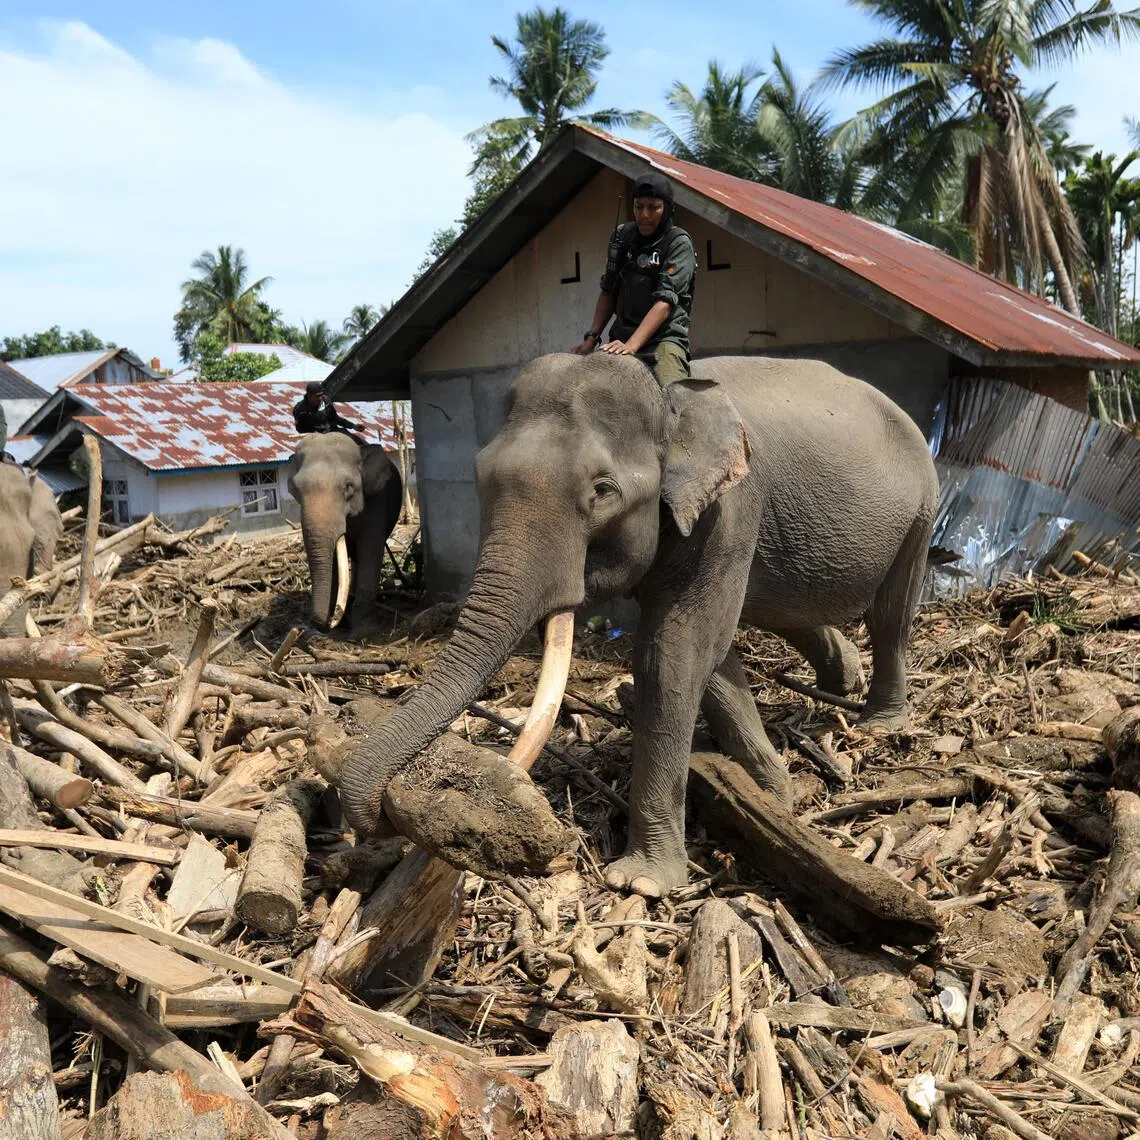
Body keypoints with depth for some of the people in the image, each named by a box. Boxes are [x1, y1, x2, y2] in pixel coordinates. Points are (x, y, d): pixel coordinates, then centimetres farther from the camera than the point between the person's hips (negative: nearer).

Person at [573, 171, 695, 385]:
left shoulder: (679, 243, -4)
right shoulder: (623, 235, 11)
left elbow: (665, 301, -16)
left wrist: (631, 346, -28)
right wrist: (592, 336, 3)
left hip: (664, 337, -5)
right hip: (621, 335, 5)